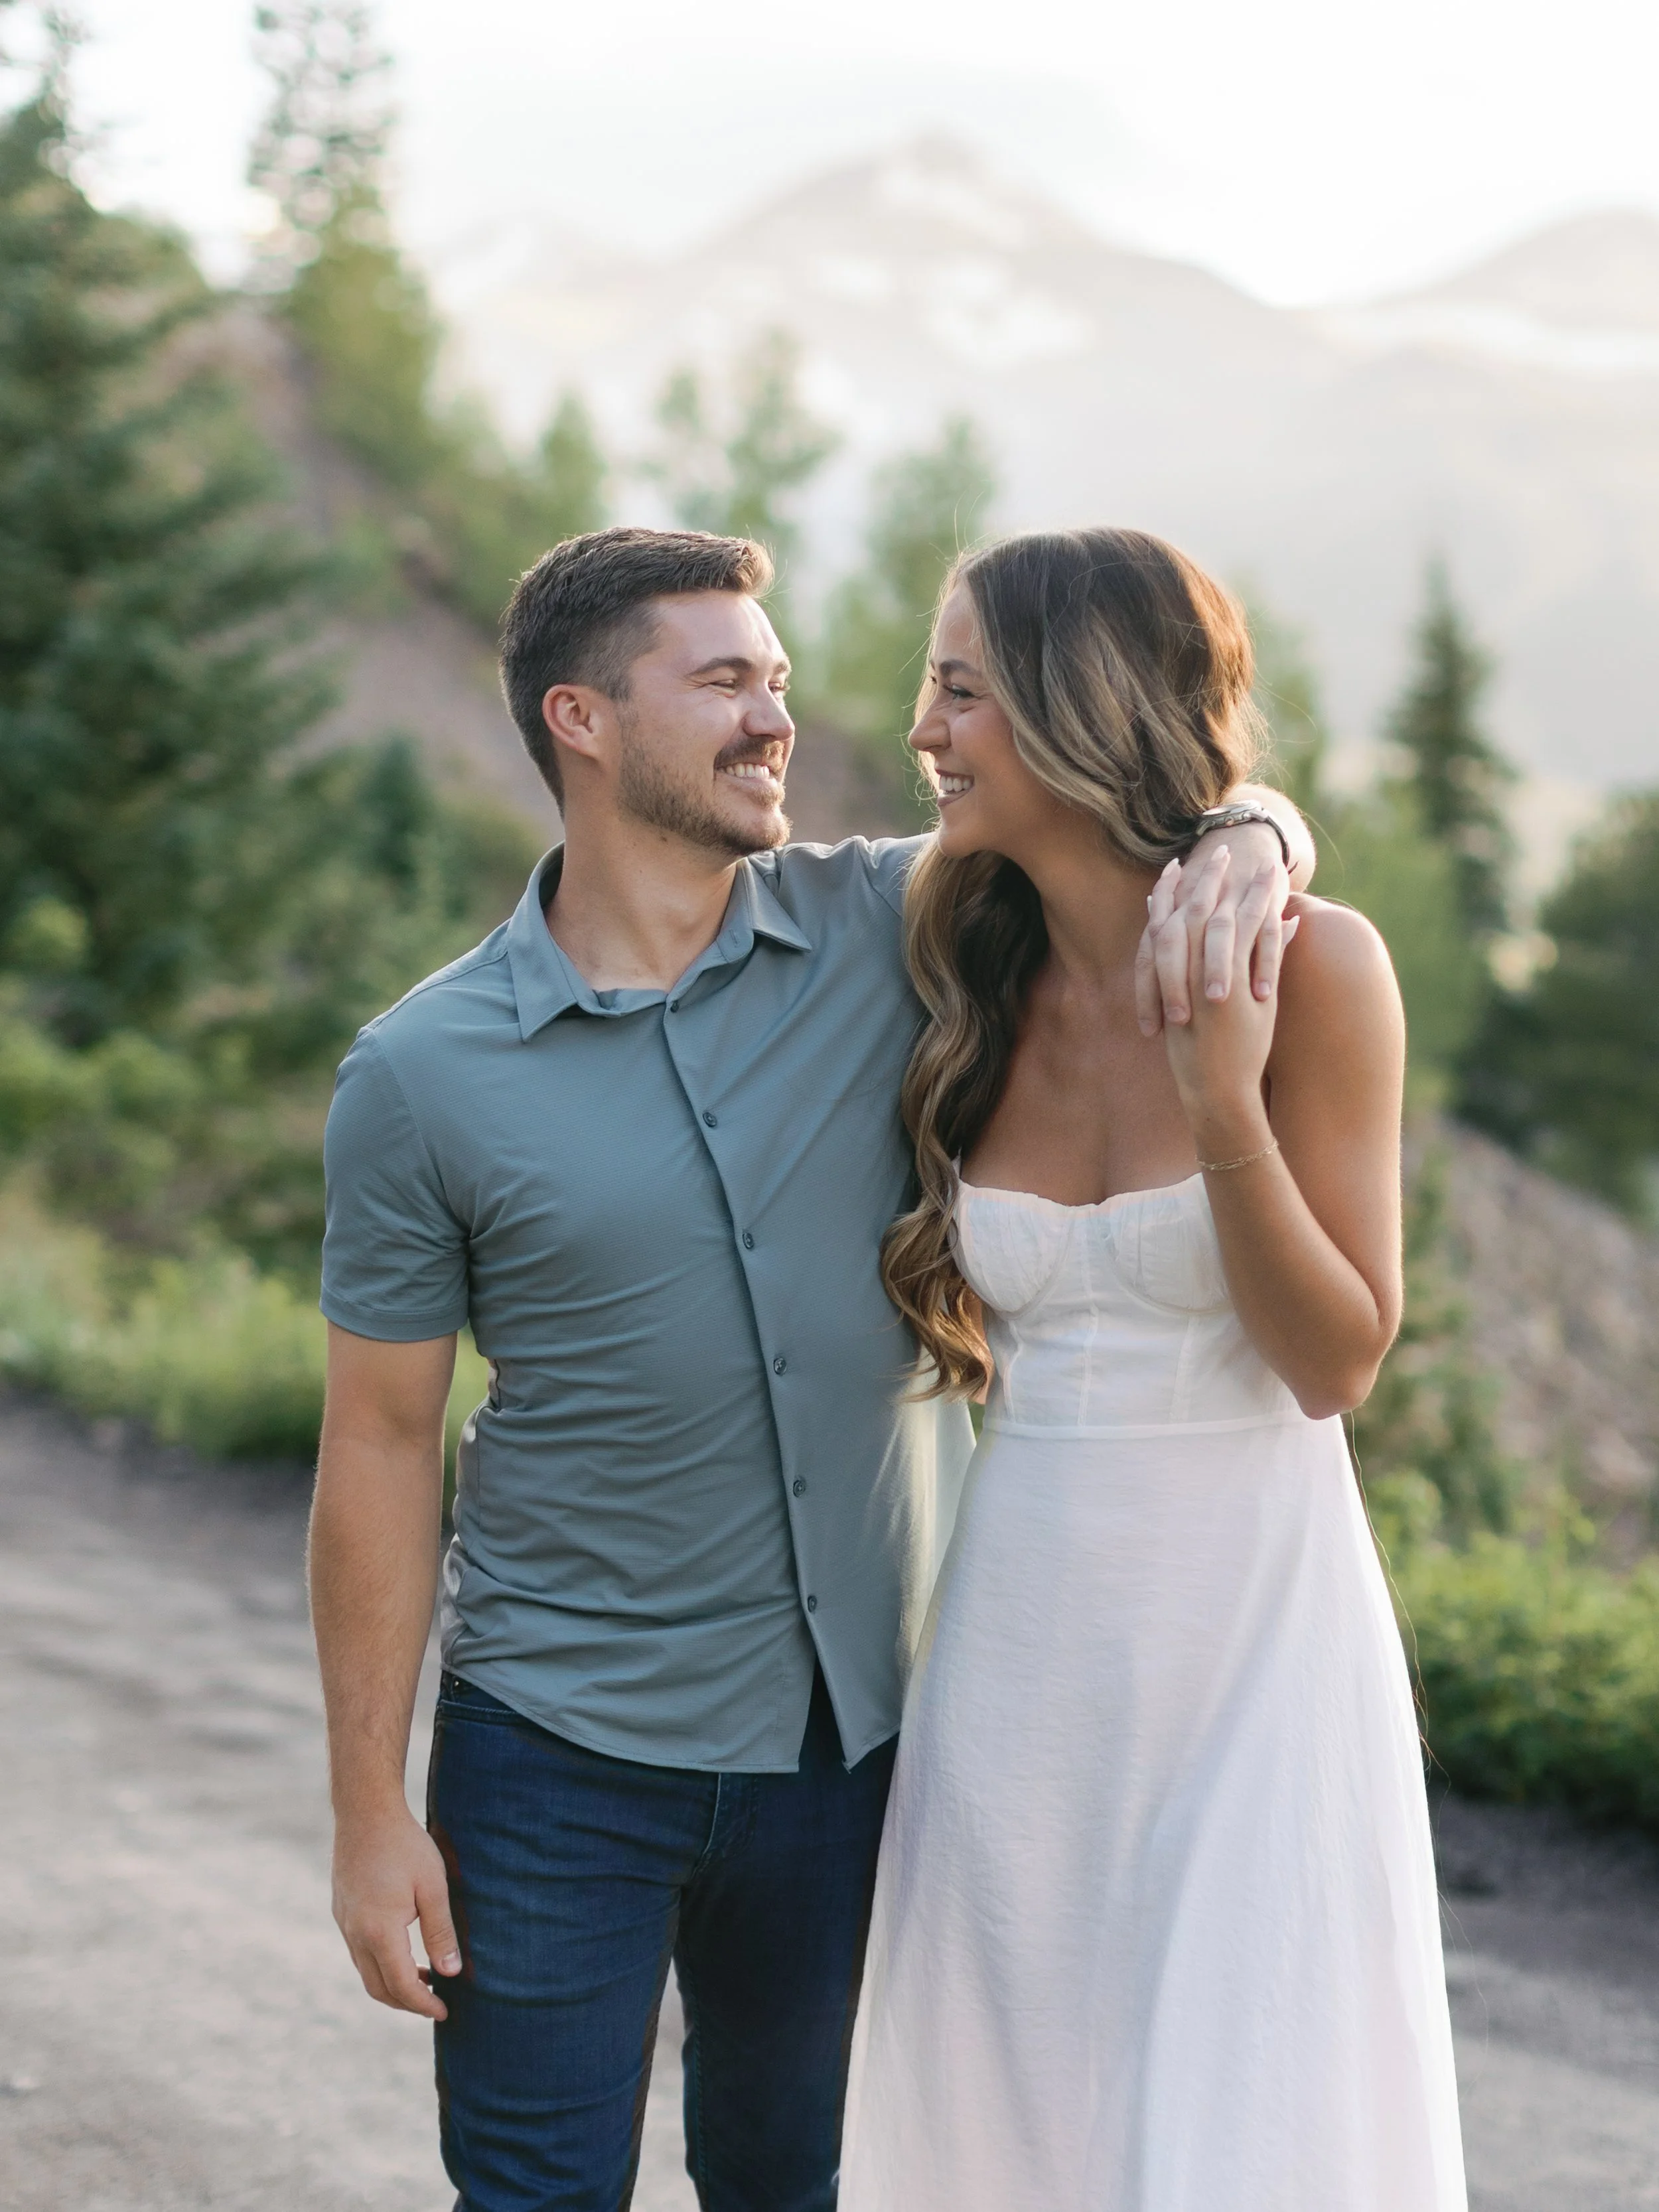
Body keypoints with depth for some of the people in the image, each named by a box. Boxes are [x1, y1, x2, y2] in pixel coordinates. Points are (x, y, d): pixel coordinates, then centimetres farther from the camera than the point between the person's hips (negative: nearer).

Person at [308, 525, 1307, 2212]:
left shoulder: (884, 932, -3)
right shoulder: (422, 1076, -8)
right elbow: (379, 1444, -4)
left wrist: (1246, 846, -21)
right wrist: (370, 1813, -5)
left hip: (854, 1739, 3)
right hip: (558, 1763, -2)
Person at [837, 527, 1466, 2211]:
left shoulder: (1310, 964, -11)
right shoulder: (977, 991, 3)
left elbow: (1338, 1361, -12)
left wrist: (1224, 1101, -21)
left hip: (1255, 1628, -4)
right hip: (1021, 1637, 5)